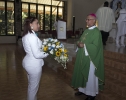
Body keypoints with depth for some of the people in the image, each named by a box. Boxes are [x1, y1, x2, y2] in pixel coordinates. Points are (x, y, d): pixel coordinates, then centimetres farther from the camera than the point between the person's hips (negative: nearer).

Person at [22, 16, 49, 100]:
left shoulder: (26, 35, 6)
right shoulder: (32, 36, -23)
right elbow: (37, 54, -25)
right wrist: (47, 53, -9)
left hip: (28, 62, 10)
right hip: (34, 64, -10)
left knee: (31, 85, 26)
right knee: (34, 87, 10)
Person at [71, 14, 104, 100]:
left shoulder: (96, 32, -15)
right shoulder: (86, 30, 11)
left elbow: (95, 46, -22)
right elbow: (82, 41, 18)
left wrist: (84, 45, -21)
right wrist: (79, 43, -5)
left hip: (90, 58, -8)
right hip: (83, 57, 8)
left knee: (90, 76, 5)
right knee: (82, 73, 17)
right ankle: (82, 89, 35)